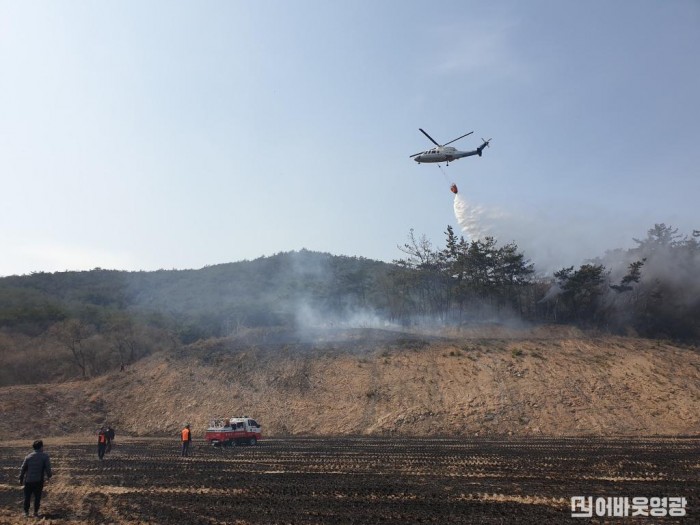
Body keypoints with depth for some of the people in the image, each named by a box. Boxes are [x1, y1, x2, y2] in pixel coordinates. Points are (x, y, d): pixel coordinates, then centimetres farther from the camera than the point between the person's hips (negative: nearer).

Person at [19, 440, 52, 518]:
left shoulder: (28, 456, 0)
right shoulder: (45, 456, -8)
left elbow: (23, 469, 3)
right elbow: (48, 468, -10)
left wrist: (21, 479, 14)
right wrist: (48, 476, 7)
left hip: (28, 480, 2)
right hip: (38, 481, -2)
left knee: (27, 497, 15)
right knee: (37, 497, 10)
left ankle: (26, 512, 21)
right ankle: (36, 512, 12)